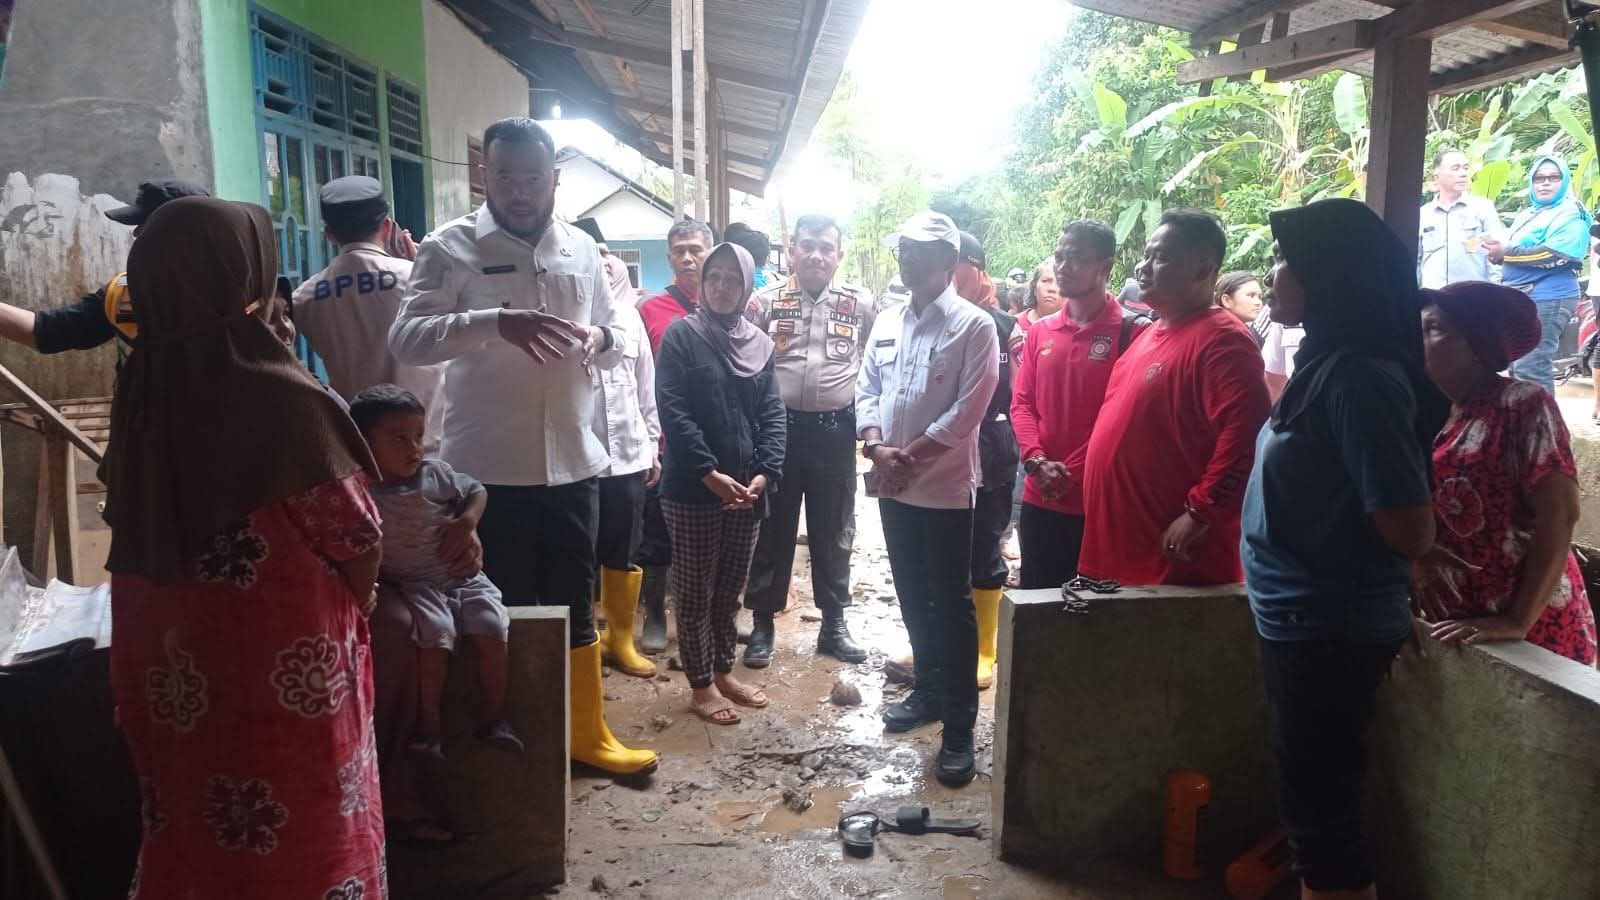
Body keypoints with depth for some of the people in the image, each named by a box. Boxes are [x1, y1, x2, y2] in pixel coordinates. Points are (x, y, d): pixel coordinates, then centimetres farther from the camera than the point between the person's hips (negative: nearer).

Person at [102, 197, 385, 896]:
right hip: (284, 666, -5)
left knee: (194, 827, 23)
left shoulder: (139, 391, -6)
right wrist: (355, 608, 5)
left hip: (175, 660, 6)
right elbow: (355, 534, -14)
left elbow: (134, 522, 4)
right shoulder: (281, 396, -22)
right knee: (305, 837, 14)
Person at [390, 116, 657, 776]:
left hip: (572, 463, 4)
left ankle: (587, 733, 31)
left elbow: (615, 344, 16)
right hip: (489, 469, -4)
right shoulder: (450, 249, -5)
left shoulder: (581, 250, 9)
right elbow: (405, 340, -16)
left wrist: (599, 340, -9)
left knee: (575, 606, 15)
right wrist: (495, 322, -31)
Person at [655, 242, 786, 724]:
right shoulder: (681, 336, -5)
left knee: (730, 588, 15)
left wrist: (765, 473, -9)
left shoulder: (759, 342, 9)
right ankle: (701, 685, 17)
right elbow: (673, 412, -13)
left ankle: (723, 671, 30)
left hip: (747, 487, 5)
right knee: (696, 590, 5)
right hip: (693, 487, -4)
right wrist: (711, 473, -19)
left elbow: (772, 413, 5)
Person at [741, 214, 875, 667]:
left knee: (834, 530, 11)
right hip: (779, 426, -1)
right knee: (772, 527, 8)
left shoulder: (862, 304, 2)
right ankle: (762, 623, 21)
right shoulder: (766, 302, 0)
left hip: (836, 430, 1)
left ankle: (834, 623, 24)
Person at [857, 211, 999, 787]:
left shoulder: (974, 326, -8)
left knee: (952, 605, -1)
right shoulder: (887, 323, 11)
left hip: (946, 486, -6)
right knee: (913, 597, 16)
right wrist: (877, 447, -7)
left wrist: (911, 455, -15)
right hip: (893, 486, 6)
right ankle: (928, 691, 33)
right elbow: (867, 389, 10)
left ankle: (958, 728, 6)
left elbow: (969, 408, -14)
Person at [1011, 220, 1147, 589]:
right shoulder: (1040, 331, 11)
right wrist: (1037, 462, -8)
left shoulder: (1132, 331, -6)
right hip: (1040, 499, 5)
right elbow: (1021, 403, 9)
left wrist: (1072, 472, -14)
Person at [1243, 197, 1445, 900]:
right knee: (1314, 798, 21)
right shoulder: (1325, 364, 7)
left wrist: (1352, 566, -3)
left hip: (1327, 629, -9)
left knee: (1320, 806, 5)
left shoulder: (1359, 377, -21)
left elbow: (1411, 532, -20)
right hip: (1302, 621, 9)